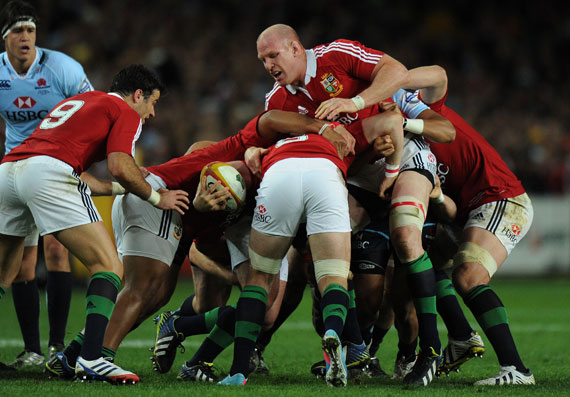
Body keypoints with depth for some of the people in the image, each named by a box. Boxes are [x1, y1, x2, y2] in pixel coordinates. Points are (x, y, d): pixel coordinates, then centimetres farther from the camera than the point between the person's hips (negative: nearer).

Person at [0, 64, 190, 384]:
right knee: (109, 266, -6)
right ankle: (91, 359, -21)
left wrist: (120, 188, 42)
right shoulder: (126, 112, 13)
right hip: (46, 171, -8)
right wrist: (157, 198, 13)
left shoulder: (75, 102, 37)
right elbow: (120, 167, -2)